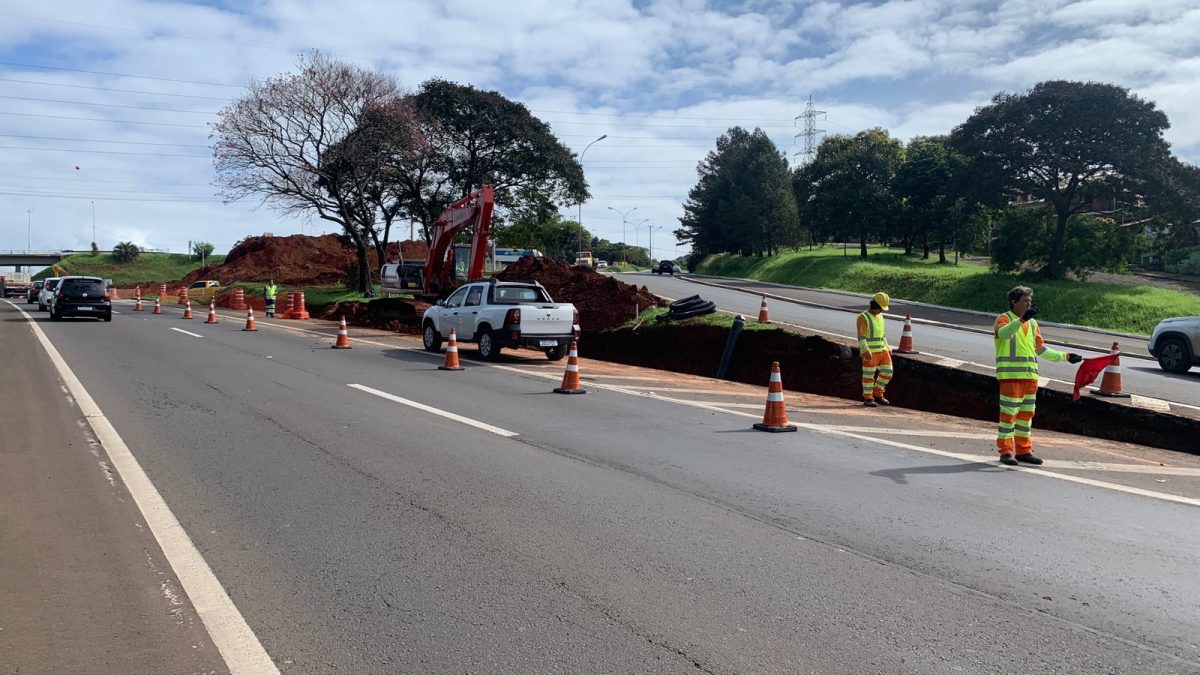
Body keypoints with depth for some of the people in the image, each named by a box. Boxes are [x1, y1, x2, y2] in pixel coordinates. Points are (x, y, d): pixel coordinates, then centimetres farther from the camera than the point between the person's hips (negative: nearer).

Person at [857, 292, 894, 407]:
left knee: (887, 372, 6)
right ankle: (868, 399, 7)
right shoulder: (863, 317, -11)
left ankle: (878, 395, 19)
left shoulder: (880, 316, 15)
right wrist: (866, 351, -25)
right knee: (869, 375, -2)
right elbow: (861, 336, -17)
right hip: (870, 352, -8)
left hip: (882, 350, 8)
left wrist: (887, 349, 17)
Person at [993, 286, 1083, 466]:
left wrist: (1065, 356, 25)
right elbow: (1004, 333, -28)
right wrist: (1022, 319, -40)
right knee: (1009, 413, -7)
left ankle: (1024, 450, 18)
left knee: (1027, 413, 10)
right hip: (1011, 375, -7)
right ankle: (1006, 452, -3)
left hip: (1030, 375, 7)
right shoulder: (1004, 318, -3)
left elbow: (1041, 350, 26)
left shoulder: (1033, 323, 18)